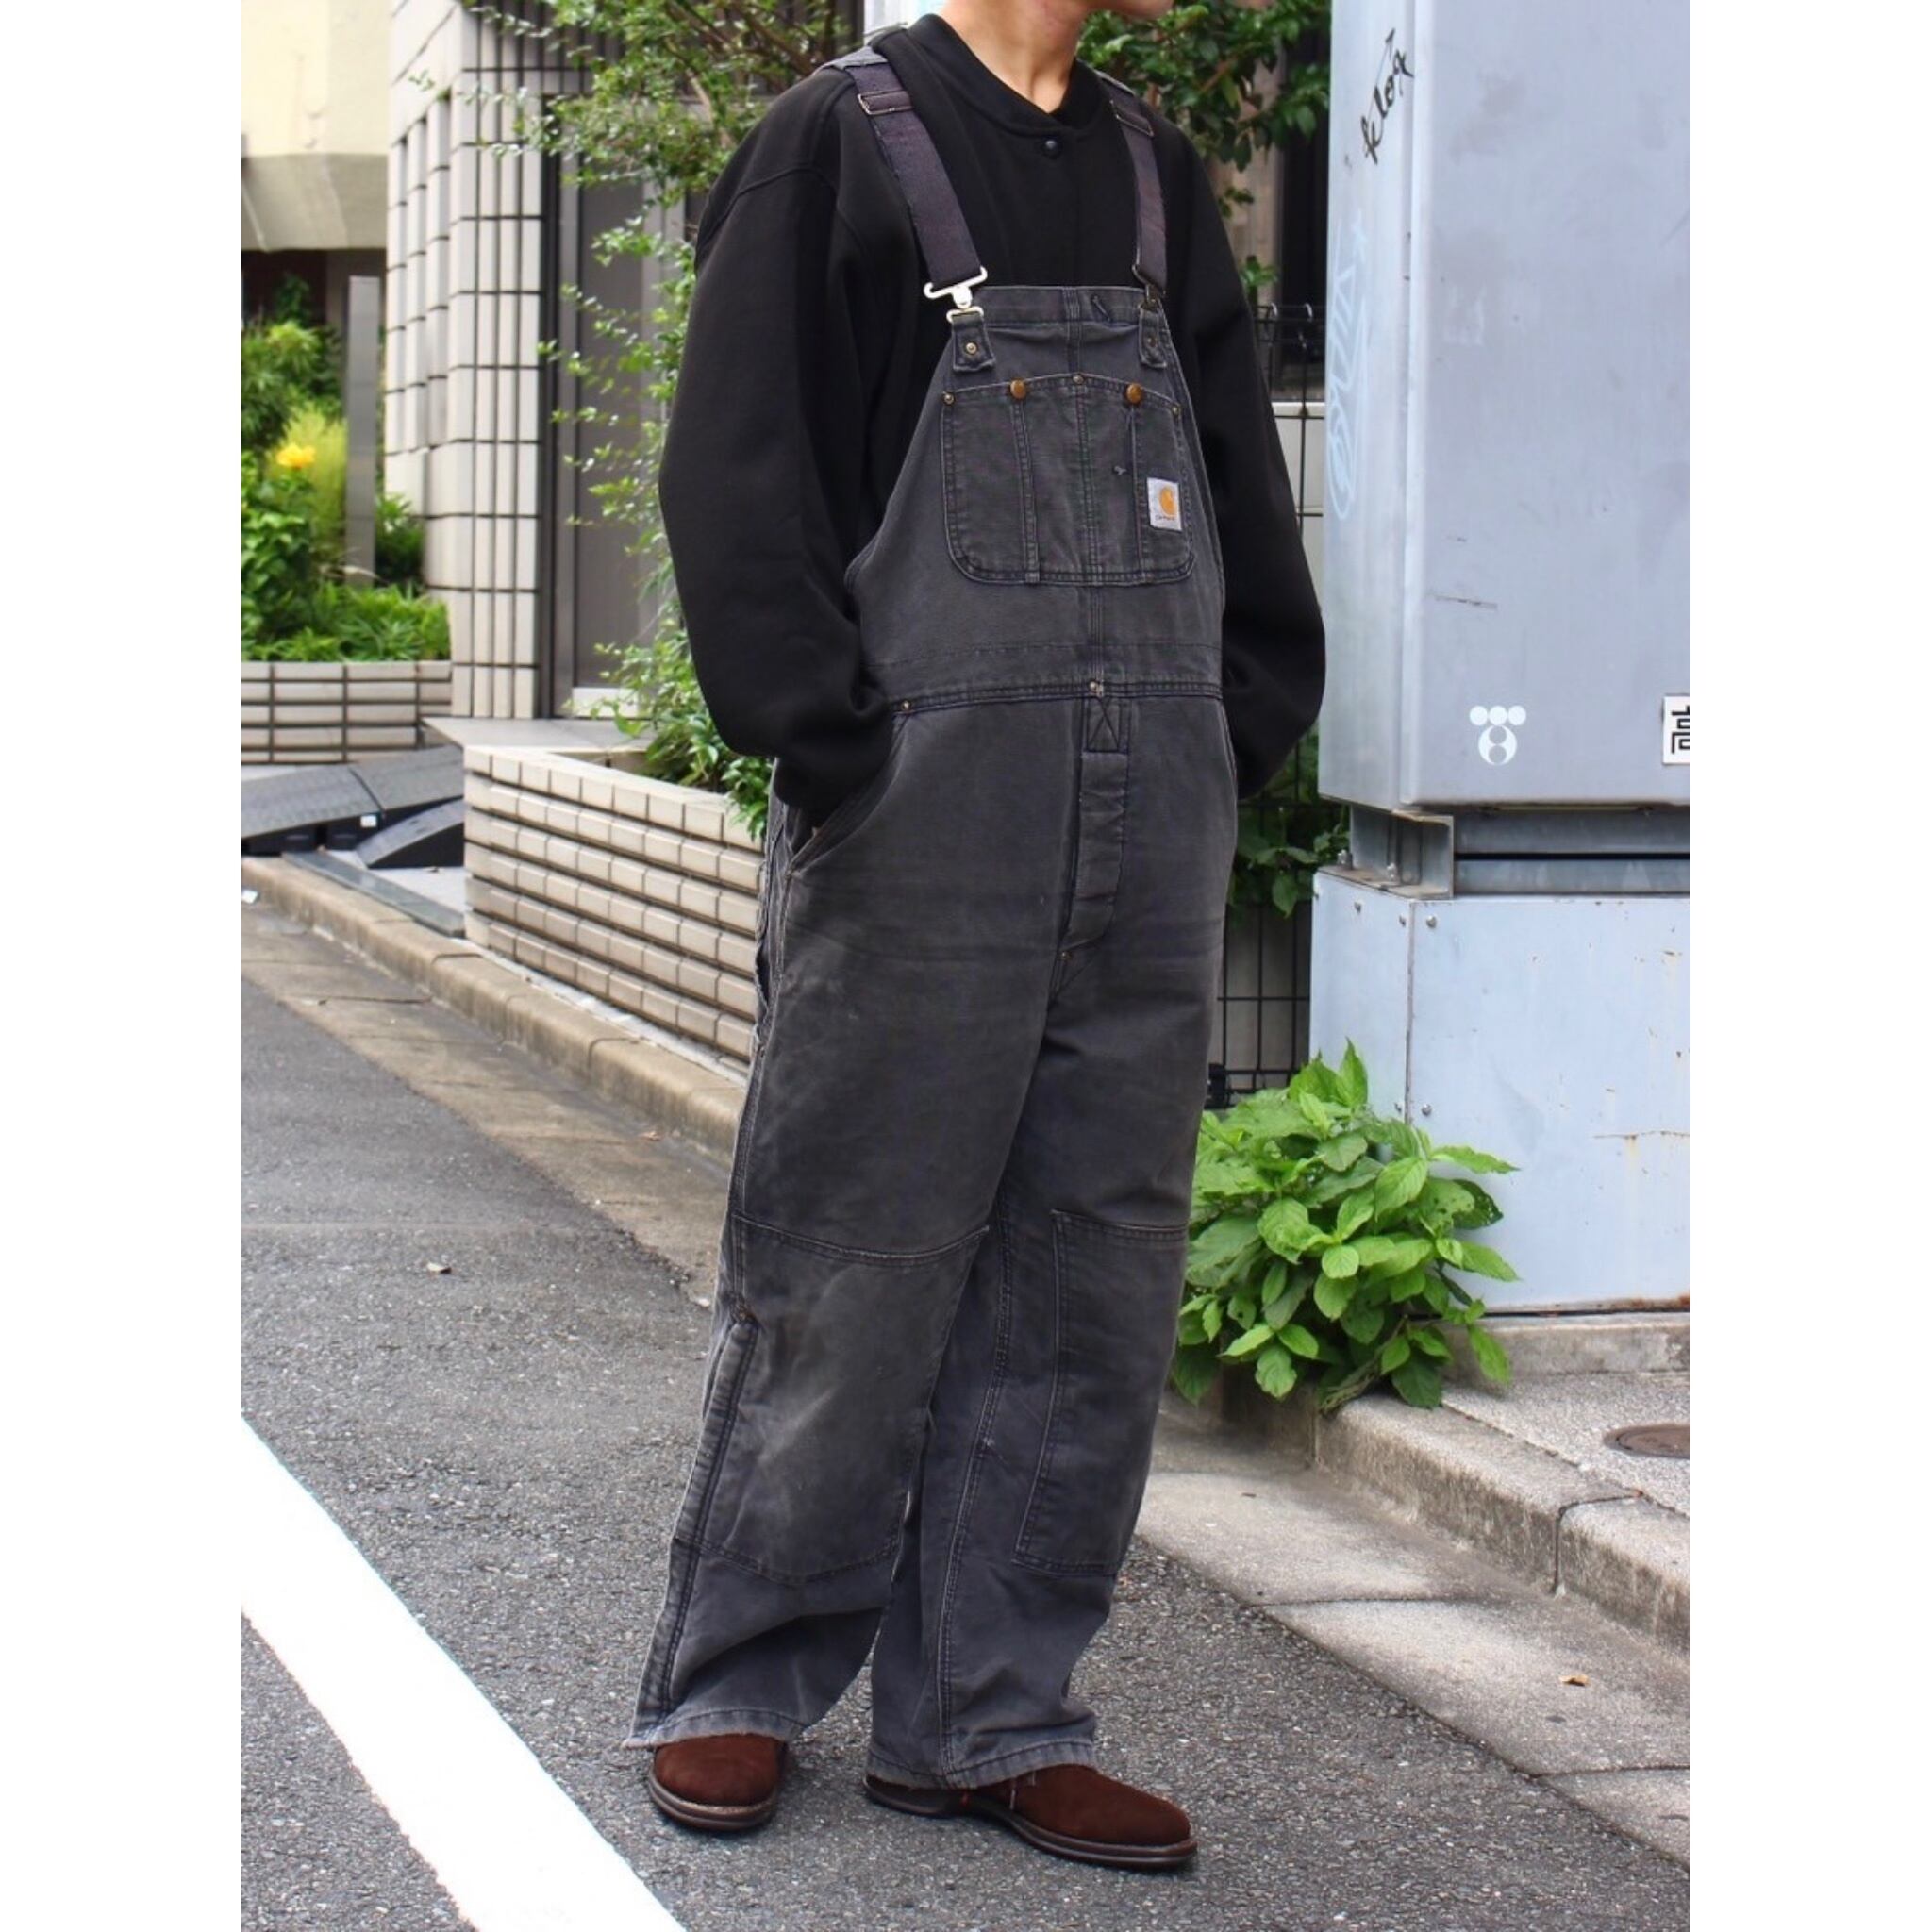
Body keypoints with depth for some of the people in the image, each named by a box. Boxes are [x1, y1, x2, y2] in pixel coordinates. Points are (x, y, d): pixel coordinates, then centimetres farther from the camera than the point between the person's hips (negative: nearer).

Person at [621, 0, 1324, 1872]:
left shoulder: (1154, 169, 16)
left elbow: (1237, 472, 20)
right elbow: (738, 467, -8)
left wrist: (1240, 726, 9)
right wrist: (824, 737, -15)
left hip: (1151, 810, 6)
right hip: (921, 809, -6)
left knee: (1091, 1265, 6)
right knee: (854, 1257, -1)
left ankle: (985, 1715, 15)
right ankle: (733, 1687, 15)